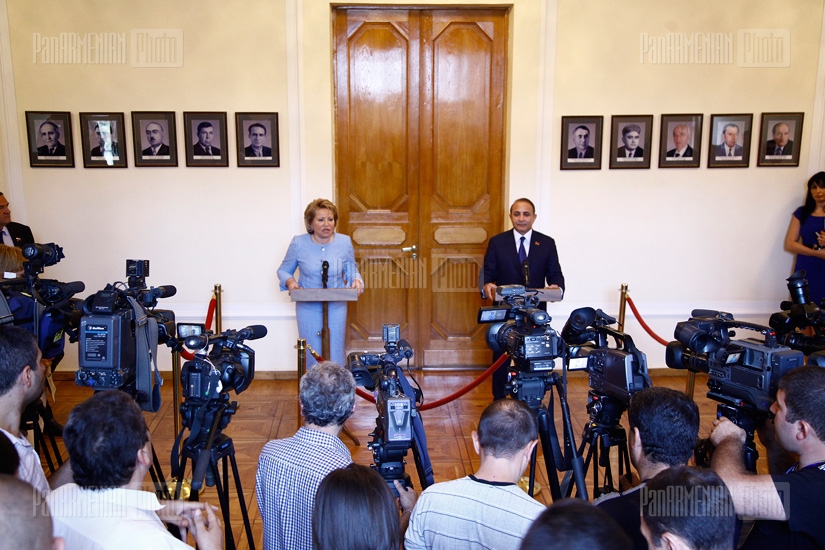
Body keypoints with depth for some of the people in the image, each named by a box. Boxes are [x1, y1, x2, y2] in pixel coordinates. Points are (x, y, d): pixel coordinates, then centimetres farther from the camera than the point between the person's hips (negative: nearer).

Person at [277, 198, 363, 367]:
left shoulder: (344, 242, -3)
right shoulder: (299, 243, -7)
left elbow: (351, 270, 9)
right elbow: (284, 270, 5)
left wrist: (356, 280, -13)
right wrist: (289, 281, -17)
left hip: (336, 307, 1)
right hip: (308, 307, -1)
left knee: (335, 353, 6)